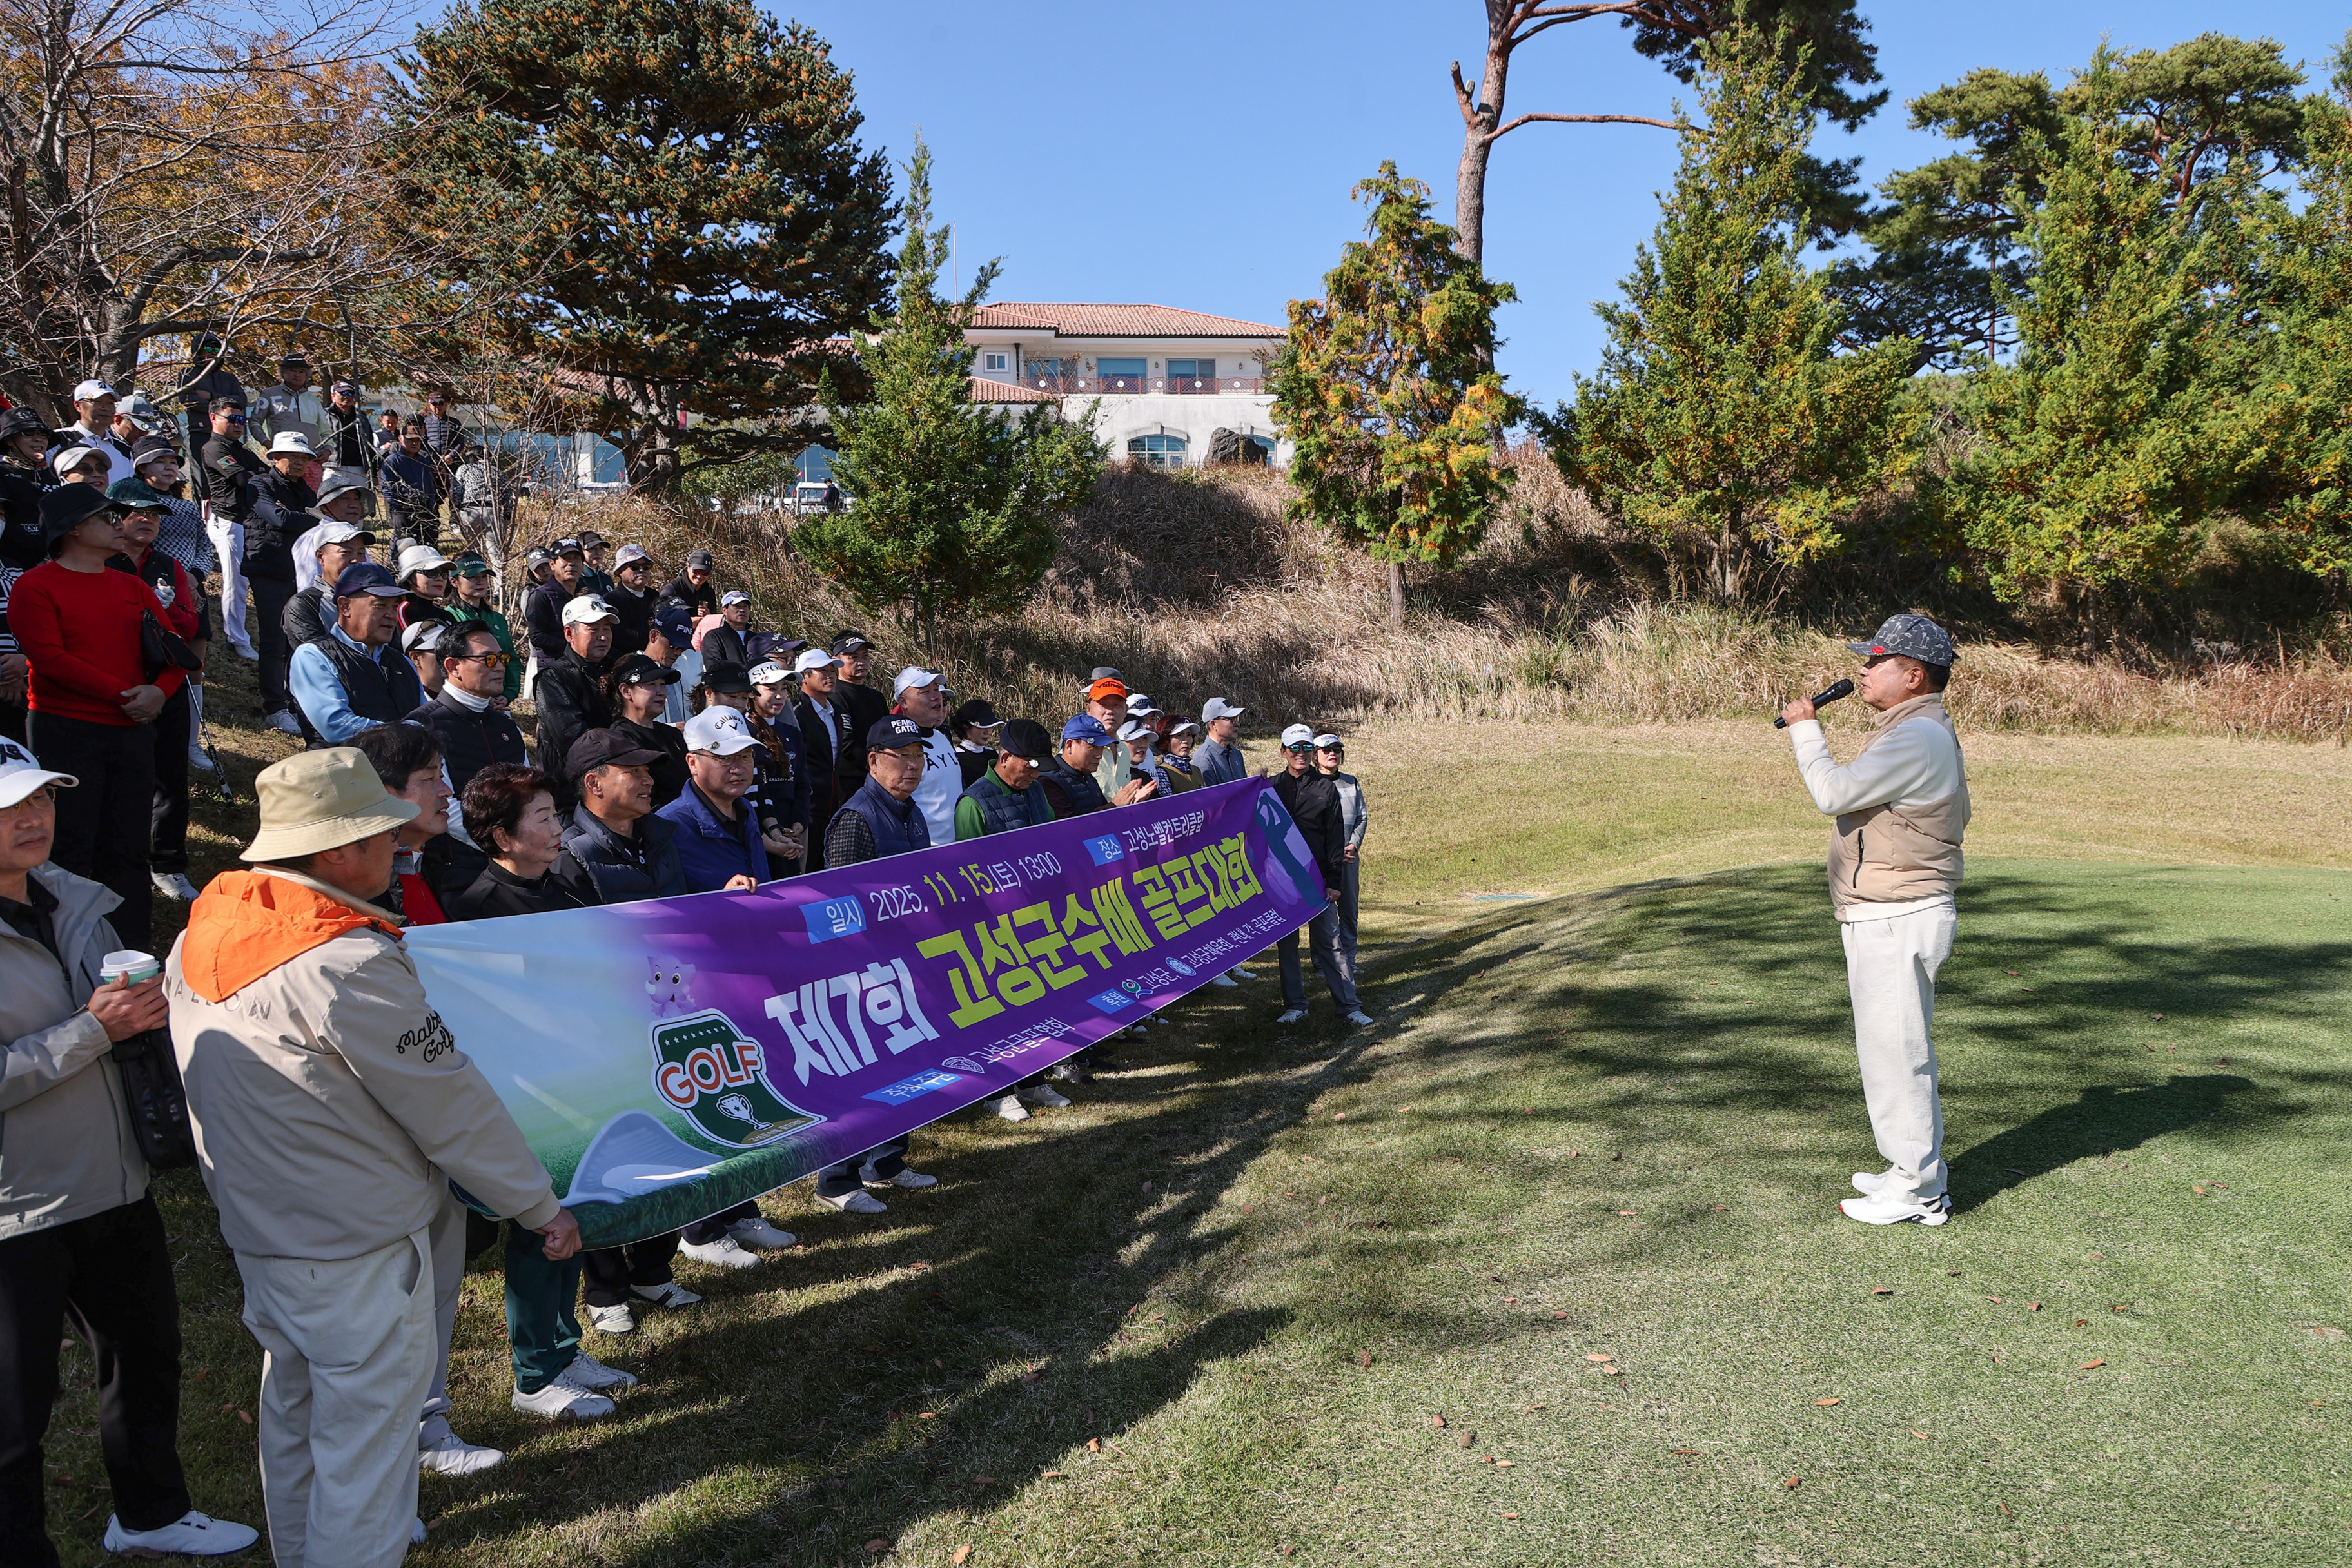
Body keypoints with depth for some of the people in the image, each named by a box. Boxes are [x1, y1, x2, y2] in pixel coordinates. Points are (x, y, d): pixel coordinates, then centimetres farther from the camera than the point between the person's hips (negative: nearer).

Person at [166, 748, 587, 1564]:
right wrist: (543, 1207, -9)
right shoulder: (349, 963, -27)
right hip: (357, 1250, -9)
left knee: (295, 1407, 26)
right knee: (367, 1434, 5)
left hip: (256, 1225, 9)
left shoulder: (205, 927, -2)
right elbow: (451, 1105, -21)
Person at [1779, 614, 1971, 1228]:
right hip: (1890, 917, 11)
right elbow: (1958, 814, 26)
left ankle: (1916, 1193, 6)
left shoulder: (1918, 738, -20)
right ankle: (1915, 1170, 31)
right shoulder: (1924, 732, 15)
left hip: (1898, 921, -11)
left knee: (1894, 1052, -4)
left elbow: (1834, 793, -26)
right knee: (1898, 1050, 19)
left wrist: (1805, 728, -12)